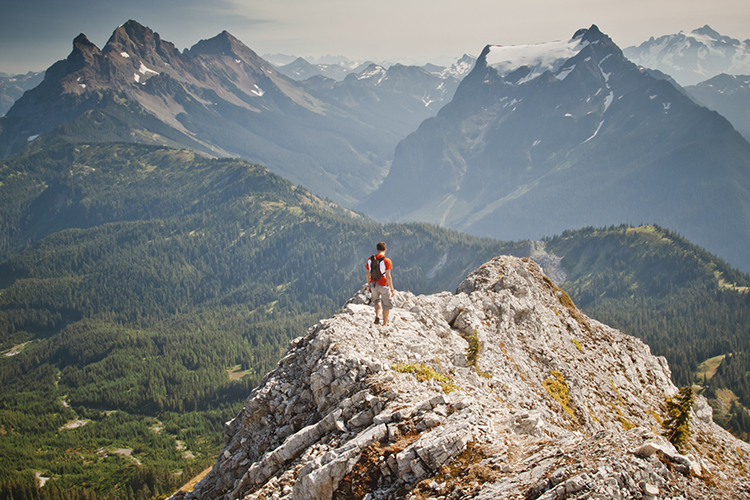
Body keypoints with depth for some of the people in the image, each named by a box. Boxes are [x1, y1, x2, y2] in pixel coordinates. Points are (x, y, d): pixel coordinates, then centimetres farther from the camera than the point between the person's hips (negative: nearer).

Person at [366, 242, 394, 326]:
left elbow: (368, 274, 4)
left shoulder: (370, 260, -3)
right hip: (384, 285, -4)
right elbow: (388, 276, -19)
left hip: (373, 285, 4)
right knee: (386, 304, 14)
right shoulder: (386, 261, -18)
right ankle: (385, 324, 21)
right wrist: (392, 289, -12)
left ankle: (377, 316, 3)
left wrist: (369, 286, 17)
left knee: (377, 300, 27)